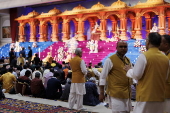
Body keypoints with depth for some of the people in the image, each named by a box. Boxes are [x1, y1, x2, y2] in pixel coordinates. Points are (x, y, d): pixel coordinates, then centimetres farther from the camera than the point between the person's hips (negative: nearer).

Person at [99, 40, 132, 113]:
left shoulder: (128, 60, 12)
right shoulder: (110, 60, -8)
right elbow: (103, 77, -7)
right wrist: (101, 93, -9)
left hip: (126, 93, 7)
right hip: (116, 93, -7)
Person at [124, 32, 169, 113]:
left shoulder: (144, 56, -12)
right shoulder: (166, 59, 5)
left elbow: (136, 75, -11)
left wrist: (129, 70, 8)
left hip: (146, 96, -5)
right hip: (159, 97, 6)